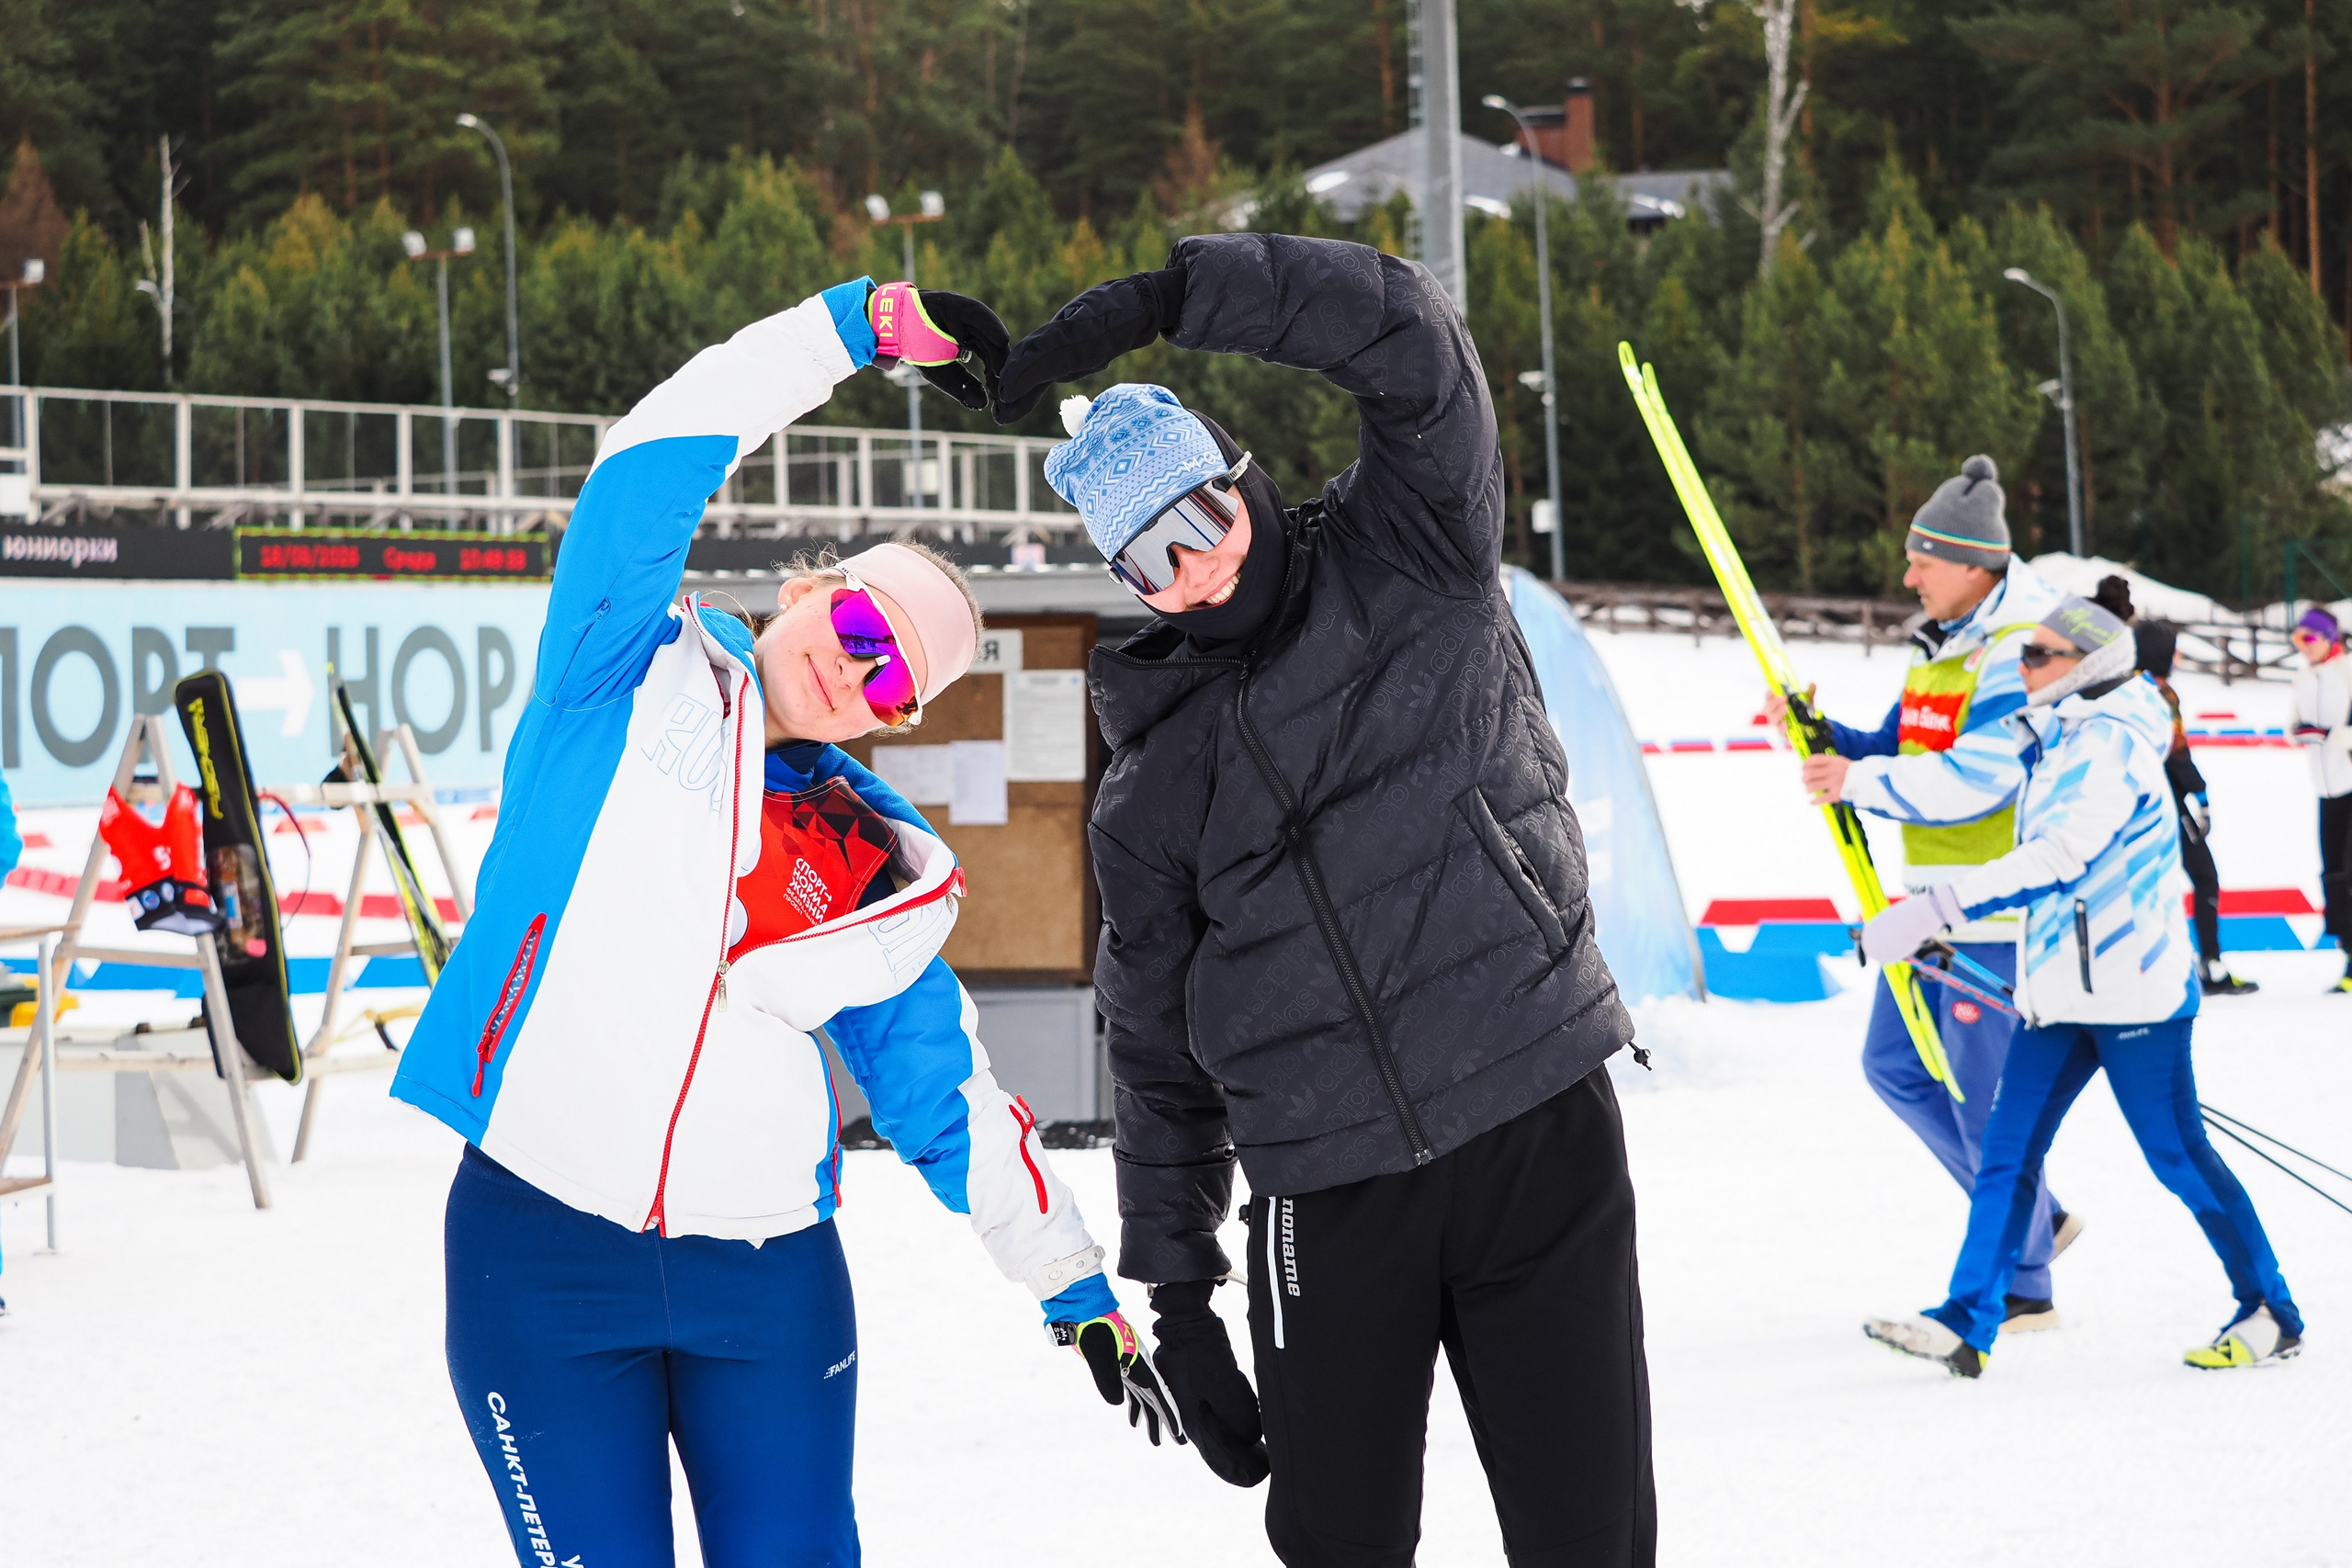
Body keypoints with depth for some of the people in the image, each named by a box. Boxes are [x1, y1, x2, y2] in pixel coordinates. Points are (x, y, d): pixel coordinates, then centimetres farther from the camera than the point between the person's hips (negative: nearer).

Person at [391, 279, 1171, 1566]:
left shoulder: (884, 878, 9)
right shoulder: (629, 676, 2)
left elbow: (948, 1101, 16)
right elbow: (654, 466, -10)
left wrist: (1075, 1288, 15)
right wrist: (871, 323, -14)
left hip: (768, 1278, 3)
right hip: (540, 1246, -3)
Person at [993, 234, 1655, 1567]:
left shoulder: (1414, 565, 6)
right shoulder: (1153, 793, 11)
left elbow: (1410, 334, -8)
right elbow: (1162, 1056, 16)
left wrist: (1172, 296, -13)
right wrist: (1172, 1285, 13)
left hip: (1542, 1132, -2)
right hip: (1327, 1194, 2)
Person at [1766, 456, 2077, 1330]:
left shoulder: (2021, 653, -16)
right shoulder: (1942, 646, 14)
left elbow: (1973, 781, -26)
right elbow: (1902, 754, 18)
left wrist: (1860, 783, -23)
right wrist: (1822, 735, 3)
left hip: (1995, 909, -10)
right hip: (1934, 900, 10)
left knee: (1981, 1094, -4)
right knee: (1896, 1066, 13)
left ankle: (2023, 1286, 8)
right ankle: (2034, 1219, 24)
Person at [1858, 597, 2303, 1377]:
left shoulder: (2109, 741, -14)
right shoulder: (2056, 743, 15)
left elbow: (2056, 858, -24)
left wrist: (1930, 914, -28)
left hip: (2131, 986, -9)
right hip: (2062, 989, 9)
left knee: (2176, 1153, -2)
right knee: (2008, 1147, 2)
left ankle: (2272, 1314, 11)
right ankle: (1967, 1324, 1)